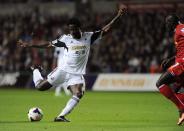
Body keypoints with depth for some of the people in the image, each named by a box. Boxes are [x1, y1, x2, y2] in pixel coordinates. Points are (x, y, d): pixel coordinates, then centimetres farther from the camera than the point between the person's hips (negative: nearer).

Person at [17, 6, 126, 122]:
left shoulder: (89, 37, 0)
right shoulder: (66, 39, -2)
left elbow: (105, 30, -3)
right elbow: (48, 44, 2)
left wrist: (118, 16, -13)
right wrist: (29, 44, 0)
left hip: (77, 74, 0)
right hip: (63, 70, 0)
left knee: (78, 94, -25)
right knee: (40, 86, -1)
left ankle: (61, 117, -21)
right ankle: (36, 70, 32)